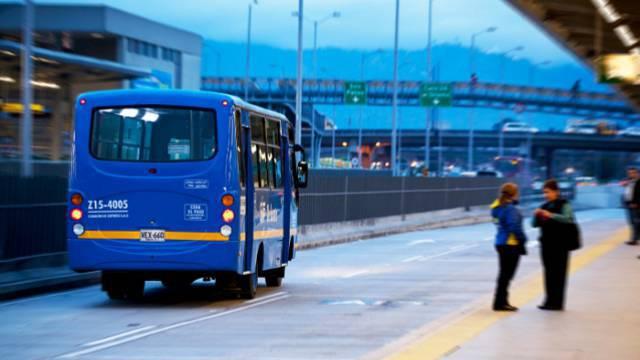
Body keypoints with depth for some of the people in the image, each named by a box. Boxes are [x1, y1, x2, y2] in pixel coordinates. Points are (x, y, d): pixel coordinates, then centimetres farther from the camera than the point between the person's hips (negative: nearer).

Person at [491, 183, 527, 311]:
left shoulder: (498, 207, 7)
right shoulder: (511, 209, -19)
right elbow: (515, 226, -26)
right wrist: (522, 239, -12)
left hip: (501, 243, 9)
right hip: (511, 244, -9)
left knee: (504, 273, 17)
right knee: (506, 274, -2)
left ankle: (501, 301, 24)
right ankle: (500, 303, 2)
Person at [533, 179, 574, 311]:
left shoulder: (564, 205, -5)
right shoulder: (544, 206, 13)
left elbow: (568, 218, -22)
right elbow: (535, 224, 14)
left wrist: (550, 215, -30)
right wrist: (536, 216, -8)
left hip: (560, 244, -6)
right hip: (546, 244, 6)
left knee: (559, 273, -4)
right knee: (549, 273, 7)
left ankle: (558, 302, -2)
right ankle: (550, 301, 11)